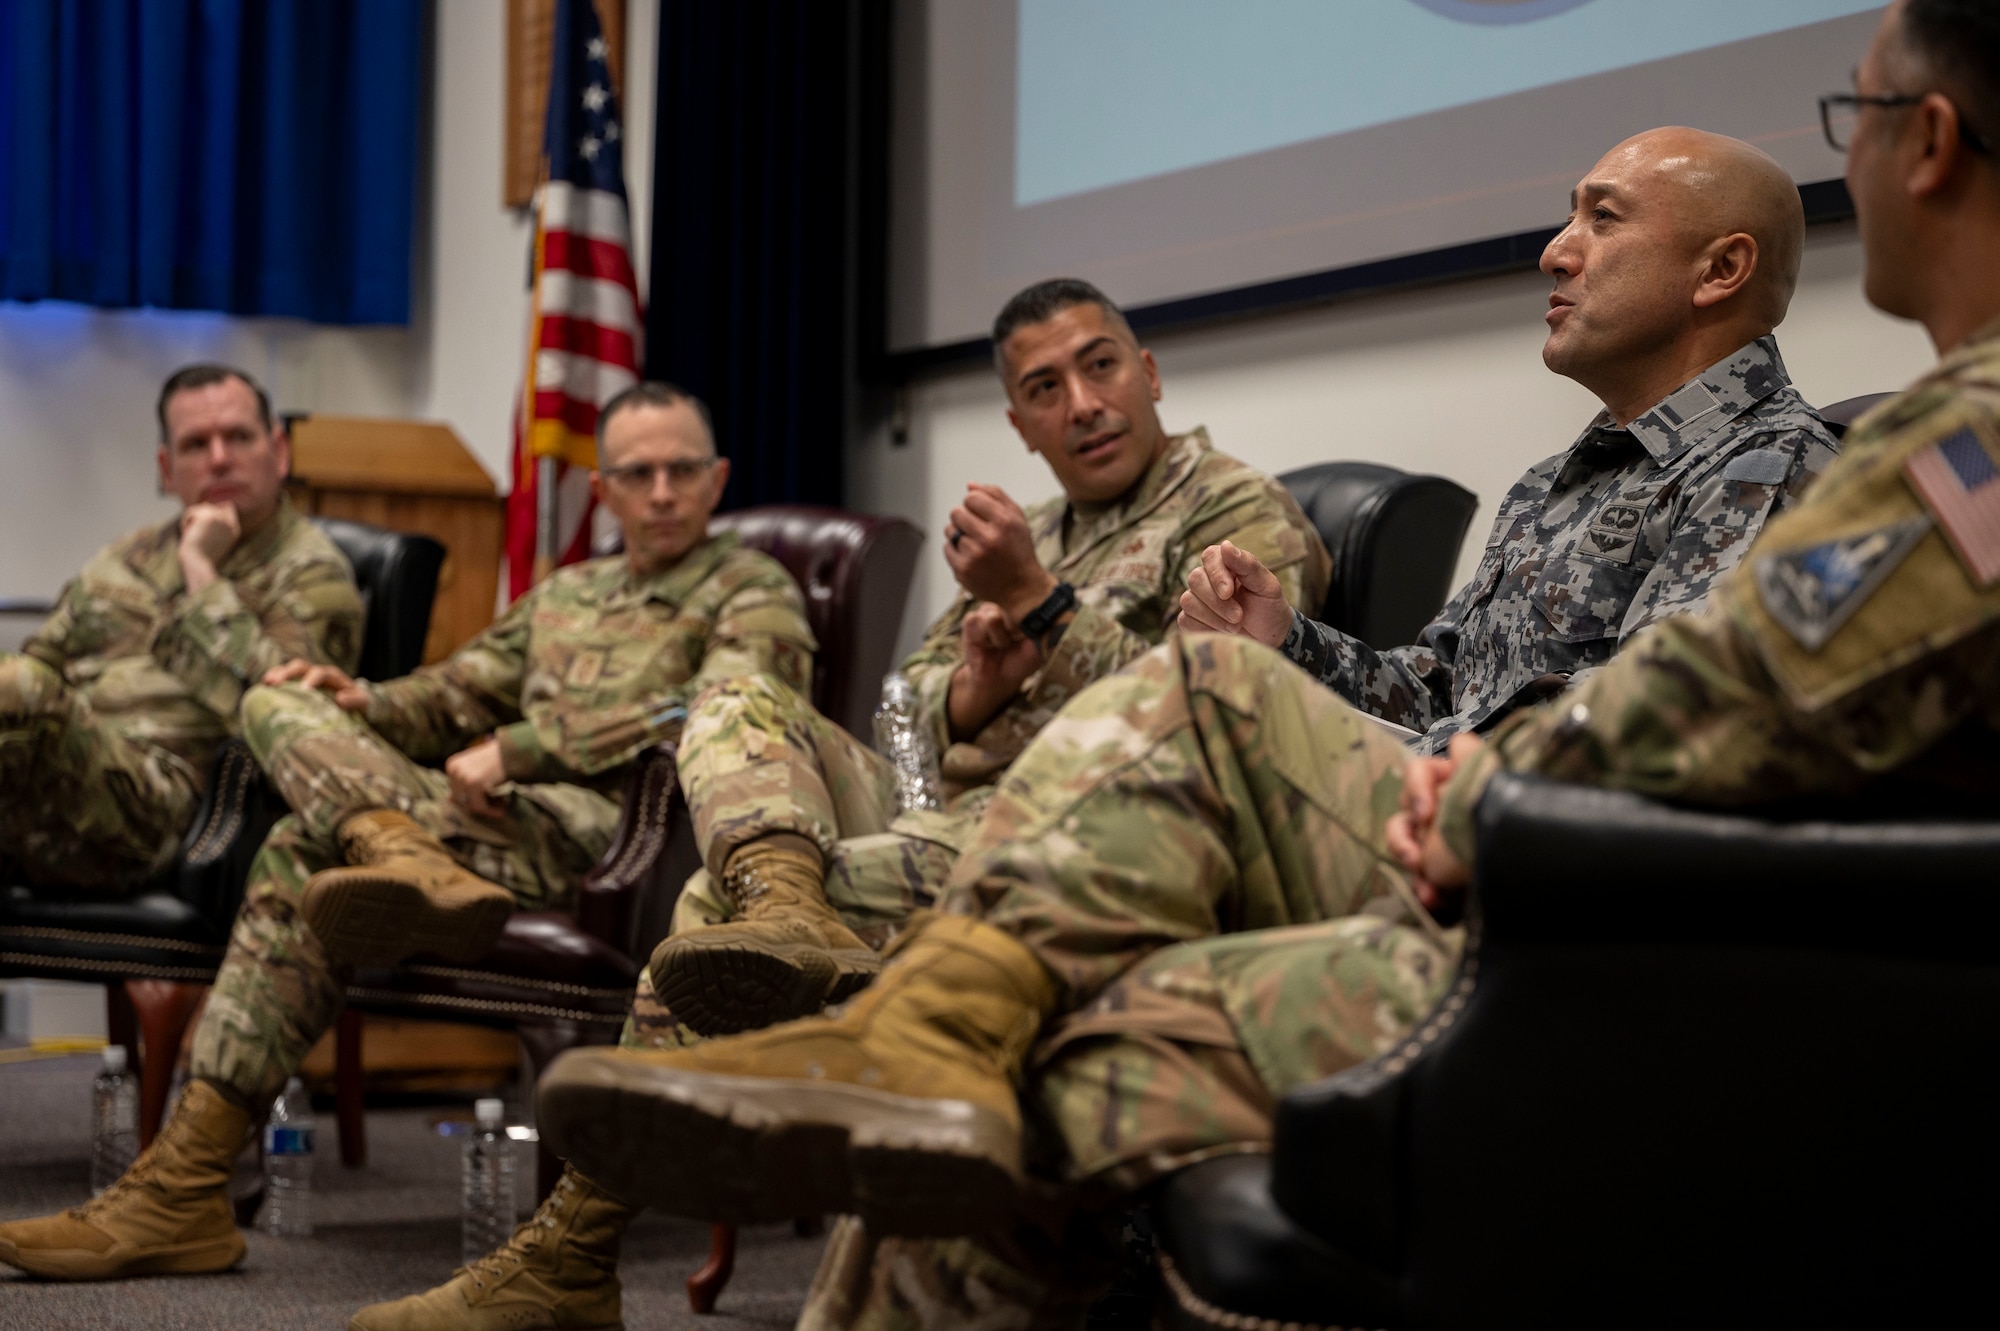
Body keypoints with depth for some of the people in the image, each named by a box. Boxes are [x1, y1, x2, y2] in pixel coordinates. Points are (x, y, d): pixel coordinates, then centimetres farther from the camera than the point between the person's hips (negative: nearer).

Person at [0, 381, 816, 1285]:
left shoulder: (753, 590, 9)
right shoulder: (565, 595, 32)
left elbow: (716, 710, -11)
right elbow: (455, 697, 30)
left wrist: (516, 749, -15)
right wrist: (365, 705, 5)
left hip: (607, 833, -7)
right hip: (508, 824, 7)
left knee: (304, 851, -21)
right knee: (282, 704, -10)